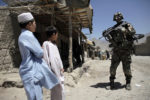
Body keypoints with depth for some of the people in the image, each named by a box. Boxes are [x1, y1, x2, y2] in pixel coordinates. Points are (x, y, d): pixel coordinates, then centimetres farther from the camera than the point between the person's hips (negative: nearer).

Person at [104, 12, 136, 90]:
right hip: (116, 50, 3)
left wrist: (123, 30, -19)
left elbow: (133, 32, -11)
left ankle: (128, 83, 17)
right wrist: (107, 34, -8)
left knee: (126, 68, 1)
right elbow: (111, 40, 11)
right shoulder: (113, 28, 15)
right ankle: (112, 83, 9)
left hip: (125, 50, -3)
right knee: (113, 67, 0)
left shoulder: (126, 24, 6)